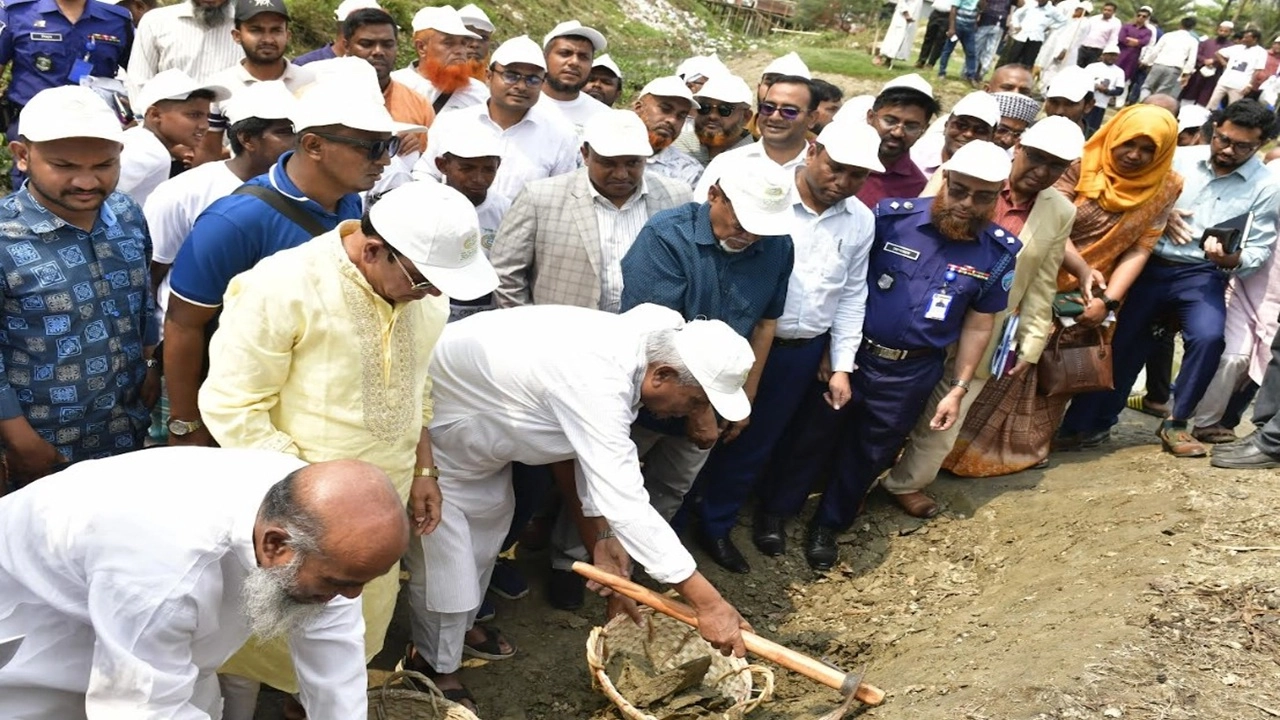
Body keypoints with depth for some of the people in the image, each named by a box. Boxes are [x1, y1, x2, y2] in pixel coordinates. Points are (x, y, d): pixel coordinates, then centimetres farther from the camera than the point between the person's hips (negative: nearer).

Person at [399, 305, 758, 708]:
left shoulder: (631, 345, -11)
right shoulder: (596, 383, -39)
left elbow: (603, 459, 3)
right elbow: (627, 505, -40)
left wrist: (603, 533, 3)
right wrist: (707, 602, -38)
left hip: (477, 412, 9)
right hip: (429, 423, -9)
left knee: (488, 522, 24)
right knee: (443, 559, 0)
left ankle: (460, 627, 47)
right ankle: (434, 666, 26)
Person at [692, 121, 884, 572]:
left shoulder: (861, 220, 2)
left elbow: (852, 295, 9)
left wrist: (842, 365, 7)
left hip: (805, 351, 5)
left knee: (759, 442, 17)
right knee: (718, 432, 10)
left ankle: (717, 523, 36)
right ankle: (697, 519, 30)